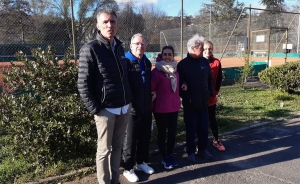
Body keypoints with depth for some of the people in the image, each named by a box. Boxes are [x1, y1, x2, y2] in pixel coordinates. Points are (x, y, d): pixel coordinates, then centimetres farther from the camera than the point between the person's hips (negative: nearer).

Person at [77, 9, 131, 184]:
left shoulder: (120, 47, 10)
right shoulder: (90, 49, -9)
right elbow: (83, 84, -12)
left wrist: (129, 100, 14)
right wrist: (95, 109, -14)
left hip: (124, 108, 6)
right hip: (106, 110, -6)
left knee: (117, 147, 16)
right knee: (104, 150, 6)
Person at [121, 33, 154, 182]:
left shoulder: (147, 62, 11)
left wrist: (151, 96, 14)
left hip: (146, 108, 7)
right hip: (132, 108, -7)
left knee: (145, 137, 17)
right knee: (130, 139, 5)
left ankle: (141, 162, 35)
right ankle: (128, 168, 20)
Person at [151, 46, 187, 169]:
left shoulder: (176, 70, 7)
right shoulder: (156, 71, -13)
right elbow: (151, 89, -15)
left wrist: (183, 85, 2)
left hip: (174, 106, 5)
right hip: (160, 108, -5)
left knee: (173, 132, 12)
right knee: (162, 133, 8)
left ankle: (170, 155, 30)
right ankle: (164, 158, 24)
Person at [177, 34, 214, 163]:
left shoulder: (204, 62, 4)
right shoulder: (183, 64, -11)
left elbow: (210, 79, 15)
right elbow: (179, 84, -12)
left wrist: (210, 93, 6)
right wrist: (186, 98, -15)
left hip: (203, 102, 5)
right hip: (190, 104, -4)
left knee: (204, 128, 12)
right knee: (191, 129, 7)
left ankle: (202, 149, 30)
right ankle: (191, 151, 23)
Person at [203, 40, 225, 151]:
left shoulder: (216, 62, -1)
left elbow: (219, 79, 2)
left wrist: (215, 92, -5)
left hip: (211, 97, 1)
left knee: (212, 119, 11)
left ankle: (216, 140, 27)